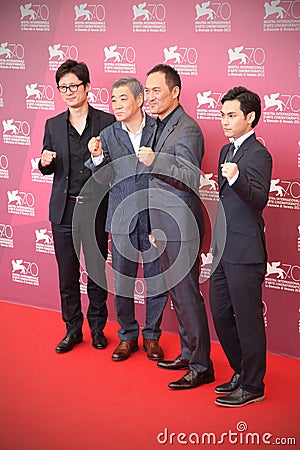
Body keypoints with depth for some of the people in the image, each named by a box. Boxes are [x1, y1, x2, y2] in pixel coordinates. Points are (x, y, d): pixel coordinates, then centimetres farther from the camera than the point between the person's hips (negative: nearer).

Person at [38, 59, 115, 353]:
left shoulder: (107, 122, -1)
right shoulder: (53, 125, 7)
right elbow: (48, 170, 12)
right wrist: (45, 162, -9)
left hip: (95, 208, -2)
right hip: (64, 209, 2)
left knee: (97, 272, 7)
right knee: (67, 274, 8)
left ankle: (97, 328, 23)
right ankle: (73, 329, 23)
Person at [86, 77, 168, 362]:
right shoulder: (108, 136, 3)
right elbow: (105, 179, -3)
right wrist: (98, 158, -20)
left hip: (155, 217, -1)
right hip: (123, 218, 1)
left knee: (157, 279, 7)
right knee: (121, 281, 8)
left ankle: (151, 336, 24)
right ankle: (127, 336, 25)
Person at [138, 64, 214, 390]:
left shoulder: (187, 129, -15)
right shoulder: (162, 127, 15)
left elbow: (191, 180, -22)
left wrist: (155, 163, -32)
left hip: (180, 228, -10)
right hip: (165, 228, 10)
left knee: (187, 295, -5)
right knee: (177, 294, 16)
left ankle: (201, 366, 4)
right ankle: (188, 354, 28)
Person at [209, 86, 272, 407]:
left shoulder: (258, 155, -13)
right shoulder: (227, 151, 15)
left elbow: (260, 199, -26)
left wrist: (237, 178, -43)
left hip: (245, 251, -9)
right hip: (223, 249, 9)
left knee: (248, 319, -1)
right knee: (220, 313, 15)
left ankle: (253, 387, 11)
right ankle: (242, 373, 31)